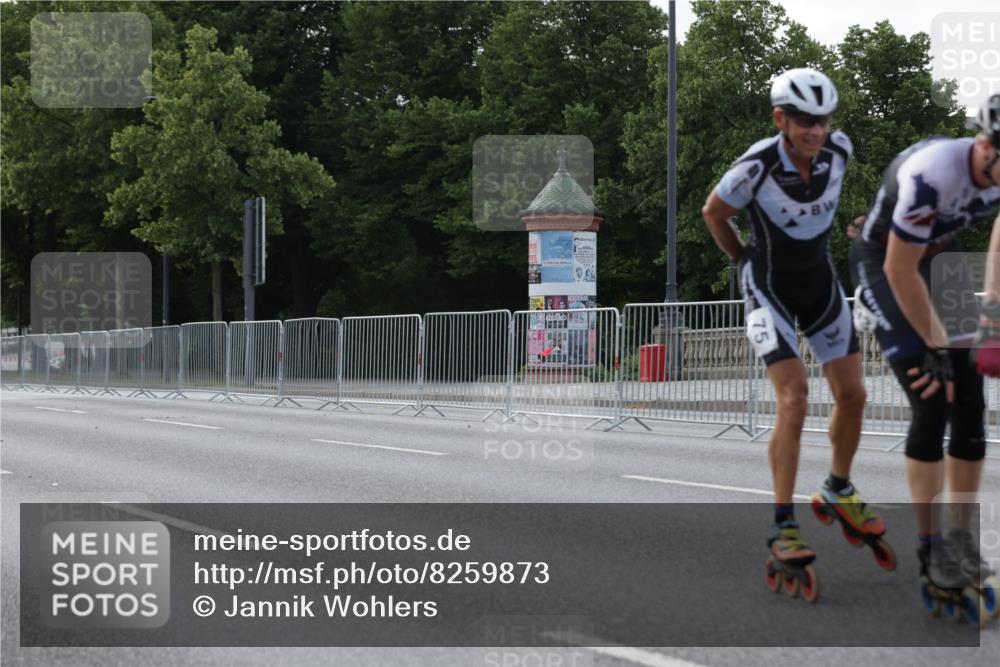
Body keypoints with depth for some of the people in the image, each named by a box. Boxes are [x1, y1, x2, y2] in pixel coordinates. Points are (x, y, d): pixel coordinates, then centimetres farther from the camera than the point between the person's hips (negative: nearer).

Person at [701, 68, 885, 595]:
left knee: (852, 395, 4)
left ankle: (840, 490, 29)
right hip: (770, 289, -5)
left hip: (820, 280, 5)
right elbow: (713, 213, -7)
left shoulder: (839, 150, -15)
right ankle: (783, 525, -11)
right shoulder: (756, 167, -28)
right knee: (793, 400, -17)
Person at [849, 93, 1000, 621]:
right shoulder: (933, 174, -38)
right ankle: (930, 548, -5)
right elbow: (900, 271, -28)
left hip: (942, 258, 6)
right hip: (883, 264, -6)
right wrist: (937, 349, -20)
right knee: (932, 401, -15)